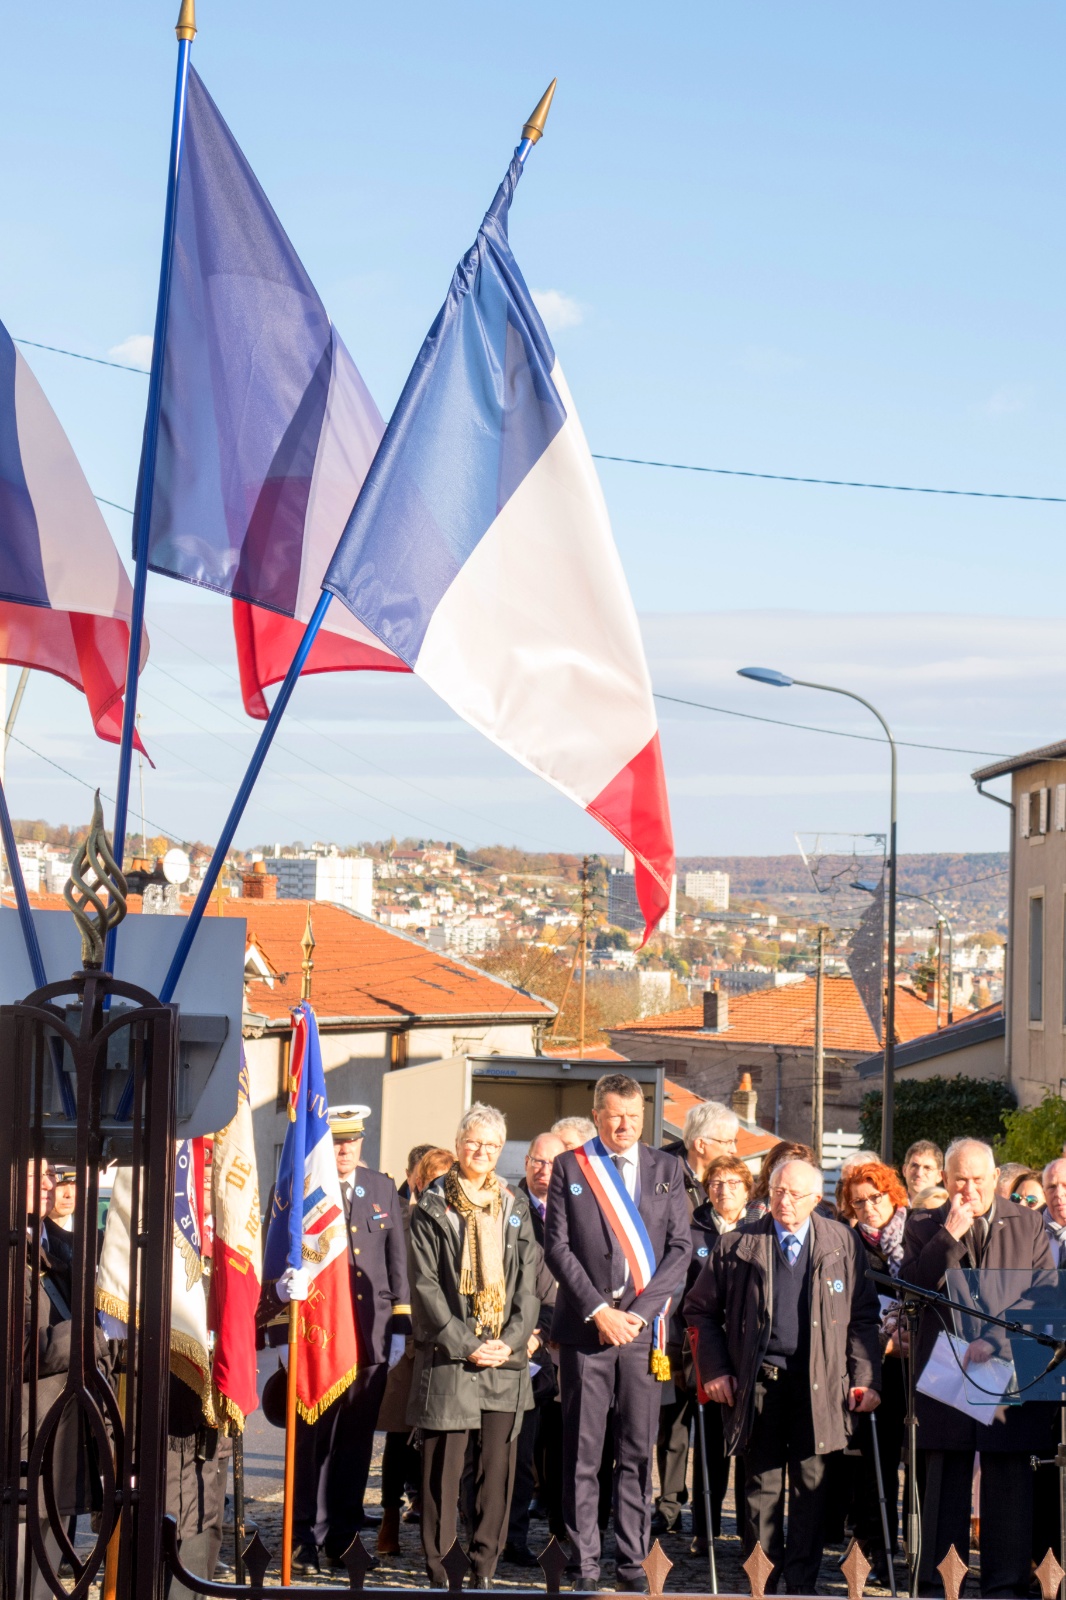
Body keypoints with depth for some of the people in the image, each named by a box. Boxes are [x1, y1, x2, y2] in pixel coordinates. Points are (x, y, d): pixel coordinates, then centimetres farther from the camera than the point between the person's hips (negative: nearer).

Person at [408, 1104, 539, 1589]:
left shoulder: (515, 1208, 13)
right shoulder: (433, 1208, 3)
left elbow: (527, 1282, 11)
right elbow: (425, 1285, -2)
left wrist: (512, 1339, -4)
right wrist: (465, 1345, -10)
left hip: (505, 1356, 3)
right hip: (448, 1357, -3)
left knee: (498, 1466, 0)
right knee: (443, 1463, -5)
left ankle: (485, 1567, 5)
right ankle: (438, 1566, 1)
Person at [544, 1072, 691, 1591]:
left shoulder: (667, 1169, 10)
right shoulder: (569, 1167, 6)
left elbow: (680, 1247, 4)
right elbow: (557, 1246, 0)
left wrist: (640, 1312, -7)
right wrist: (598, 1310, -9)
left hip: (643, 1327, 1)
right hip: (585, 1327, -1)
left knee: (638, 1451, 2)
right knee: (582, 1451, -1)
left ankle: (632, 1561, 8)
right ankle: (584, 1563, 5)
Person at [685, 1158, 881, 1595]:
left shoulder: (843, 1243, 4)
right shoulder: (737, 1245, 2)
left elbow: (863, 1316, 5)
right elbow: (700, 1310, 8)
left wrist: (865, 1378, -3)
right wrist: (714, 1370, 0)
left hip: (818, 1385, 0)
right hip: (757, 1383, 0)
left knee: (811, 1485, 2)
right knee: (762, 1485, 6)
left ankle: (801, 1582, 11)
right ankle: (761, 1583, 14)